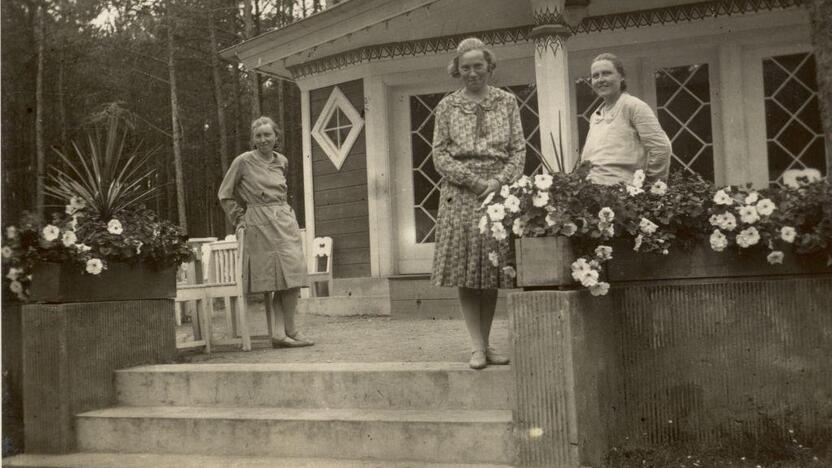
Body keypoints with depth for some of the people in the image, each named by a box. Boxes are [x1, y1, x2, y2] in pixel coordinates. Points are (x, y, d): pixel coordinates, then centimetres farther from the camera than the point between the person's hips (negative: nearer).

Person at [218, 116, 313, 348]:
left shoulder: (282, 161, 12)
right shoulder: (243, 161, -2)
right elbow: (225, 195, 6)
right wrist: (239, 220, 6)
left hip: (285, 222, 5)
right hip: (260, 225, -5)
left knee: (291, 277, -4)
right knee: (282, 279, -9)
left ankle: (280, 333, -1)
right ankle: (290, 332, 0)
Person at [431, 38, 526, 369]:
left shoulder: (506, 102, 11)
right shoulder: (447, 106, 9)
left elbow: (519, 150, 6)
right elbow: (440, 155, 2)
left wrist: (499, 181, -11)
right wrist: (474, 181, -10)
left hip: (499, 192, 1)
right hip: (461, 194, -1)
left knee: (491, 273, 4)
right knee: (466, 273, -4)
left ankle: (486, 344, 13)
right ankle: (477, 347, 0)